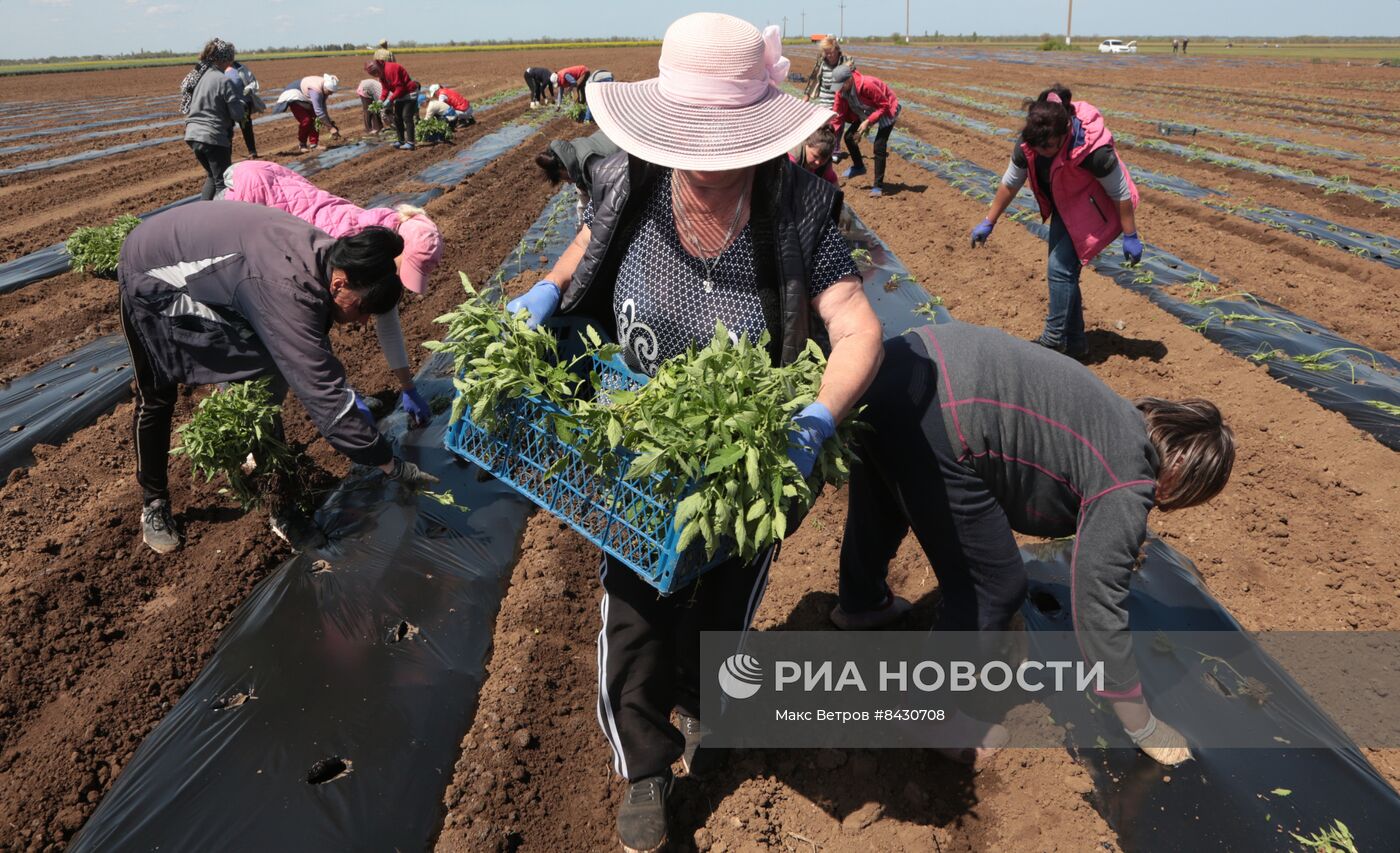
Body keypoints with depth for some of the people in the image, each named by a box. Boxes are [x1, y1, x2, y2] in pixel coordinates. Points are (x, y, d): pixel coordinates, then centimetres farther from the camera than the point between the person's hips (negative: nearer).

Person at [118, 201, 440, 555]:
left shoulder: (326, 253, -18)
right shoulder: (289, 289, -43)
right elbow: (324, 394, -43)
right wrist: (394, 467, -39)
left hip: (201, 262, 7)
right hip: (151, 273, -7)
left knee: (264, 378, 0)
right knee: (157, 398, 8)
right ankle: (154, 502, 30)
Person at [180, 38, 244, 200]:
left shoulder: (196, 76, 10)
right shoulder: (223, 81, -12)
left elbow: (188, 107, 16)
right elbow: (238, 115, -14)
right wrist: (238, 95, 3)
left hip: (193, 135, 8)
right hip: (214, 138, -8)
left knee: (212, 176, 22)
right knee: (222, 182, 0)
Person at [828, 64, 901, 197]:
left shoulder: (867, 85, -37)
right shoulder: (841, 91, -16)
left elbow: (884, 106, -28)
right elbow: (838, 114, -11)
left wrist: (868, 122, -34)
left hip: (885, 112, -7)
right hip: (866, 113, 7)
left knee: (878, 146, -17)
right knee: (849, 137, 1)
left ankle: (878, 186, -9)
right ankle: (858, 167, 27)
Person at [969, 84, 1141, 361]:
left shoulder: (1093, 149, -34)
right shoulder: (1028, 144, -19)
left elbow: (1121, 194, -22)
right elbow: (1010, 183, -2)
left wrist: (1130, 237, -16)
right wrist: (988, 223, 1)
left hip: (1091, 210, -7)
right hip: (1064, 208, 7)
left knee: (1060, 268, -16)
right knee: (1061, 270, 10)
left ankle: (1054, 340, -3)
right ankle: (1075, 343, 23)